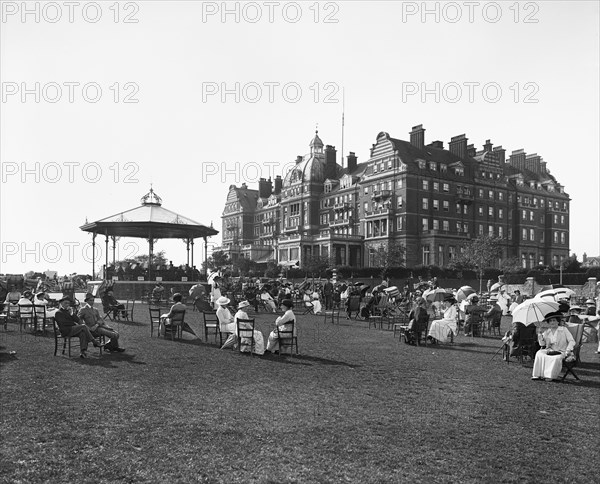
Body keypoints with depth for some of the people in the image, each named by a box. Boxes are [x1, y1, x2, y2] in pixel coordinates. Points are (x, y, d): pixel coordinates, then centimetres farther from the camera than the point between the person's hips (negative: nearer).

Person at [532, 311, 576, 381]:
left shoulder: (564, 330, 2)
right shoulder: (547, 332, 12)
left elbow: (571, 341, -2)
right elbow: (542, 344, 9)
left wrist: (567, 352, -15)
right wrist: (540, 335, -10)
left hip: (561, 352, -4)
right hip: (550, 351, 4)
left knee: (556, 358, -37)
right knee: (539, 354, -24)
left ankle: (550, 376, -28)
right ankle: (537, 375, -25)